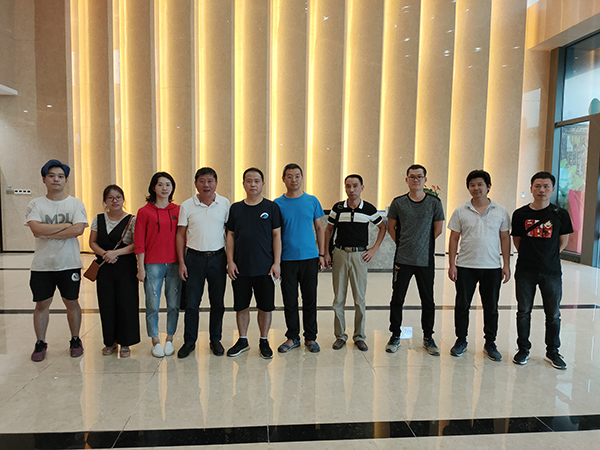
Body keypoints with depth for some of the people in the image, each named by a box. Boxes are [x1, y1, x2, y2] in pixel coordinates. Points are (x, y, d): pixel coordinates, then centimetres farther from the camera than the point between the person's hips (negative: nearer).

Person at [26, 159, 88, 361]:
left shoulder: (76, 203, 0)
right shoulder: (35, 204, 2)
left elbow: (78, 230, -15)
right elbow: (36, 229, -15)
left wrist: (47, 233, -15)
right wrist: (65, 225, -14)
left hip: (69, 264, -1)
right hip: (42, 265, 1)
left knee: (72, 303, 9)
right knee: (42, 304, 9)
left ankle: (75, 340, 24)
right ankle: (40, 343, 25)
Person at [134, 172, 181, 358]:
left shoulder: (178, 210, 6)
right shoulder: (144, 212, 1)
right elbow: (139, 242, 0)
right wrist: (141, 267, -3)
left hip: (175, 264, 2)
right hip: (153, 264, -2)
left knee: (174, 304, 7)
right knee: (152, 305, 2)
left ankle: (169, 340, 22)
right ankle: (155, 341, 19)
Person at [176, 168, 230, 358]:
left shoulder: (224, 203, 2)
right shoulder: (186, 206, 1)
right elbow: (180, 235, 4)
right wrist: (181, 262, -2)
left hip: (218, 258, 1)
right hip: (194, 257, 0)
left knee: (217, 302, 9)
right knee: (192, 303, 4)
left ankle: (215, 339, 24)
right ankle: (189, 341, 20)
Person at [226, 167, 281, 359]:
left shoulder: (271, 207, 1)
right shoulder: (236, 208, 7)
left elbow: (277, 236, 0)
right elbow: (230, 236, 9)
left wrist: (277, 263, -6)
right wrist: (230, 261, 0)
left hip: (265, 268, -2)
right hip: (240, 268, 2)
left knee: (265, 306, 6)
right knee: (241, 306, 11)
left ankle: (264, 341, 24)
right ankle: (242, 341, 28)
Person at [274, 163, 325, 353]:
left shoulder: (312, 201, 4)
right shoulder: (278, 204, 1)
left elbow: (319, 228, 9)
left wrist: (321, 254, 3)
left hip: (310, 258, 1)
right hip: (287, 259, 0)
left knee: (310, 300, 7)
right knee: (290, 300, 8)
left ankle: (310, 338, 22)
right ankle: (292, 337, 23)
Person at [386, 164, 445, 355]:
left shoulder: (434, 202, 0)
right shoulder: (398, 202, 1)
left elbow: (438, 229, 8)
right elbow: (391, 227, 11)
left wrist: (423, 244, 7)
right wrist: (403, 244, 7)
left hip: (426, 260, 0)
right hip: (403, 260, 0)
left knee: (428, 301, 8)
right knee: (397, 299, 6)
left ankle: (428, 337, 25)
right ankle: (395, 336, 21)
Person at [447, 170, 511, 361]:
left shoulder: (501, 211, 4)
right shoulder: (460, 212, 2)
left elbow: (505, 238, 7)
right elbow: (454, 239, 3)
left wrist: (506, 264, 2)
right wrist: (452, 264, -4)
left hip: (492, 267, 1)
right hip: (465, 266, 0)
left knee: (491, 307, 9)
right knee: (462, 305, 7)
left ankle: (490, 343, 25)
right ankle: (461, 340, 23)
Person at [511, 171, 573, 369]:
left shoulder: (560, 214, -2)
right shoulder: (520, 214, -1)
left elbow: (563, 241, 7)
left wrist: (549, 256, 4)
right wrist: (529, 256, 3)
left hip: (552, 271, 0)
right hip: (525, 271, 0)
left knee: (553, 314, 10)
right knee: (523, 311, 10)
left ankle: (552, 352, 27)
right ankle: (523, 349, 25)